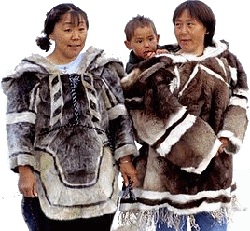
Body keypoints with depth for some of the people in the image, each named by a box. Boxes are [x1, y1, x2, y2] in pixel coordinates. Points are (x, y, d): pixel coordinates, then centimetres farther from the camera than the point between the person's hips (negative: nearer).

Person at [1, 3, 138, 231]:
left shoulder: (102, 69, 11)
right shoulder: (31, 75, 3)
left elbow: (119, 117, 11)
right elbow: (19, 126, -1)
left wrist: (125, 159, 3)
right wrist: (24, 170, -11)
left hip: (99, 175, 2)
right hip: (49, 177, -2)